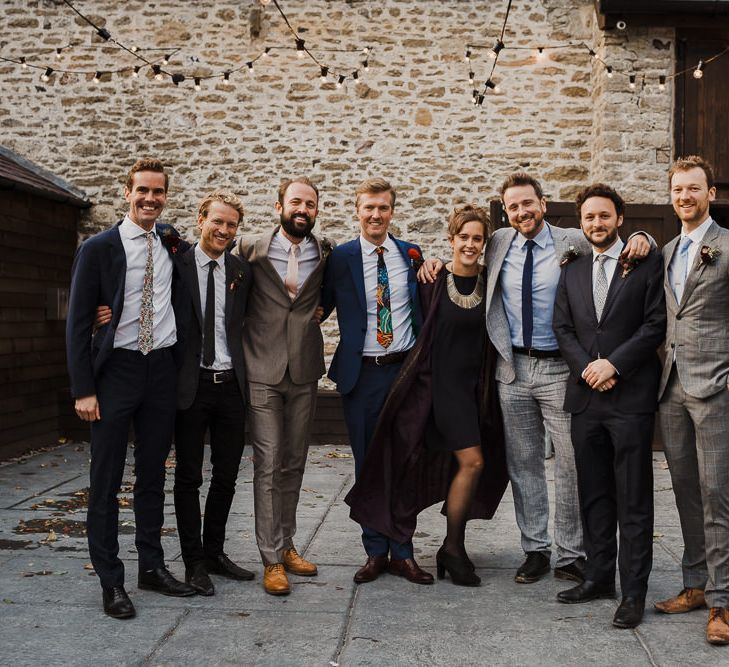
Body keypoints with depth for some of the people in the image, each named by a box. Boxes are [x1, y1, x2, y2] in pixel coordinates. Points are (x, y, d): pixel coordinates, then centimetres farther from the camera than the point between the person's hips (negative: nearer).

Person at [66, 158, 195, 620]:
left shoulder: (171, 242, 7)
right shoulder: (98, 249, -5)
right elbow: (78, 322, -6)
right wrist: (83, 388, -11)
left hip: (162, 370, 4)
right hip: (116, 370, -4)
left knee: (153, 476, 13)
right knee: (107, 481, 2)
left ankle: (153, 567, 25)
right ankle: (111, 581, 11)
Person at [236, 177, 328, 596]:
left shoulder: (325, 256, 4)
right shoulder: (252, 250, -1)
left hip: (304, 373, 3)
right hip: (263, 373, -3)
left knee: (294, 463, 12)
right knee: (267, 465, -3)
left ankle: (286, 545, 25)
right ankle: (272, 559, 5)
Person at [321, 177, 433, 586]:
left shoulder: (411, 254, 6)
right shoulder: (341, 258, -1)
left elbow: (422, 307, 13)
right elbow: (320, 308, 3)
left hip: (405, 369, 1)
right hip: (361, 373, -1)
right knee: (367, 463, 8)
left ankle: (402, 553, 19)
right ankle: (375, 552, 21)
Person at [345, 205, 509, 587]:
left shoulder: (490, 283, 4)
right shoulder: (434, 281, -6)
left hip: (476, 385, 5)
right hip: (444, 382, -4)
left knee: (461, 466, 11)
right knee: (471, 461, -12)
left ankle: (452, 548, 24)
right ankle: (453, 548, 4)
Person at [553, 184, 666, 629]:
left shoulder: (648, 262, 1)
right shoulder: (572, 272, 15)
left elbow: (656, 324, -6)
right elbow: (563, 329, 11)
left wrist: (613, 364, -13)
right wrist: (587, 368, -6)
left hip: (631, 396, -5)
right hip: (586, 396, 5)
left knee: (633, 500, 0)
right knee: (594, 496, 12)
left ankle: (634, 591, 7)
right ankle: (599, 577, 23)